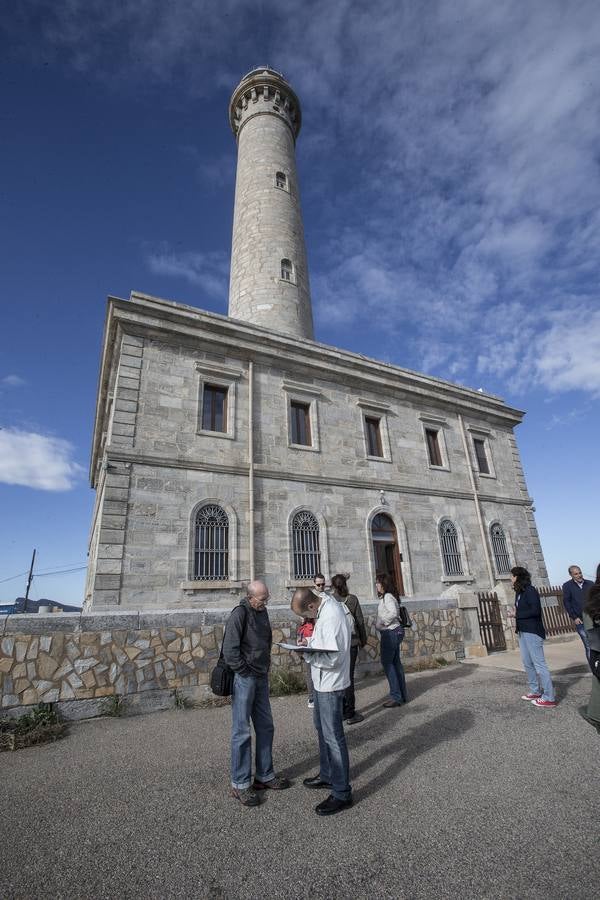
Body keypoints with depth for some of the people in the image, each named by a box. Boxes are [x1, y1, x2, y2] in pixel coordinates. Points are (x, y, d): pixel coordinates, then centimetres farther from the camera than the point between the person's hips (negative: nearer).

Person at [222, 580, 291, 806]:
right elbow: (229, 651, -21)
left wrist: (265, 668, 12)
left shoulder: (262, 612, 7)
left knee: (265, 727, 16)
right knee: (241, 732, 4)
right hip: (244, 680, -8)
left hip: (261, 678, 8)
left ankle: (265, 775, 31)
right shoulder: (239, 614, -19)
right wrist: (246, 673, -14)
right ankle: (240, 784, 19)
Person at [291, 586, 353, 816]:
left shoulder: (331, 616, -31)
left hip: (331, 684, -10)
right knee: (322, 728, 24)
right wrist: (311, 642, -3)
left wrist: (307, 653, -19)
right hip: (322, 681, 10)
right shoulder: (324, 606, -1)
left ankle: (341, 793, 20)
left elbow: (332, 658, -31)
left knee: (333, 736, 4)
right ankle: (327, 775, 43)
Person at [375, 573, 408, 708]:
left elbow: (393, 613, -31)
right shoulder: (385, 597, 12)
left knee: (387, 663, -3)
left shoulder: (388, 597, -17)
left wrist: (381, 622, -18)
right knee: (396, 663, 14)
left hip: (390, 633, -10)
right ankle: (402, 695, 22)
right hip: (394, 632, 10)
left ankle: (396, 697, 4)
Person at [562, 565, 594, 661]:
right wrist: (574, 617, -7)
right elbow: (566, 602, 0)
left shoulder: (590, 584, 7)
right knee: (588, 647, -3)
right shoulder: (567, 586, 1)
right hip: (580, 621, -2)